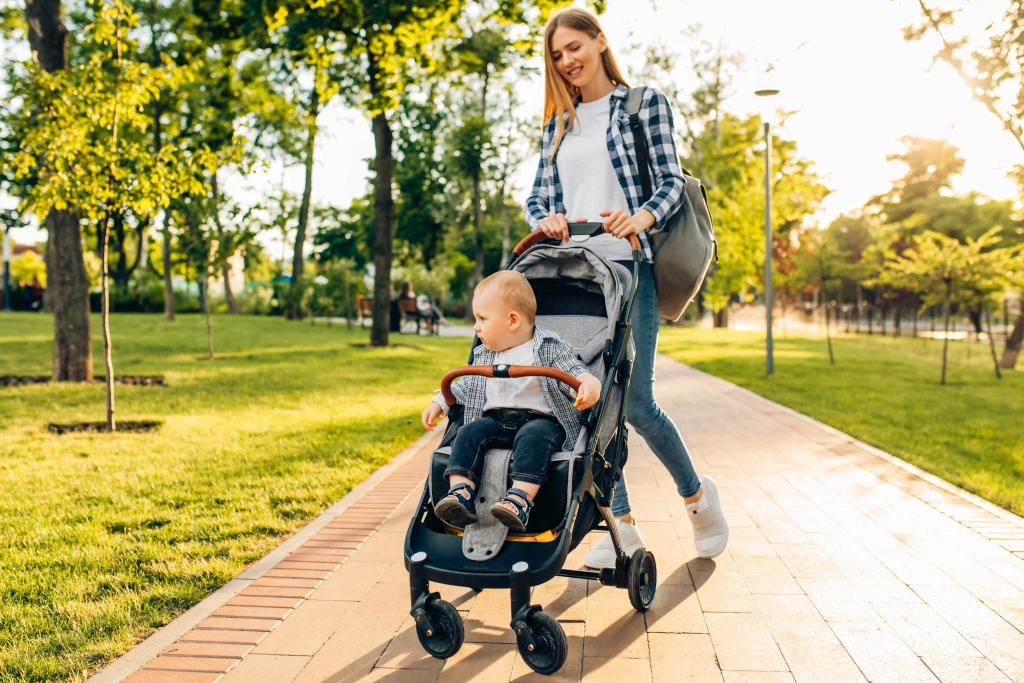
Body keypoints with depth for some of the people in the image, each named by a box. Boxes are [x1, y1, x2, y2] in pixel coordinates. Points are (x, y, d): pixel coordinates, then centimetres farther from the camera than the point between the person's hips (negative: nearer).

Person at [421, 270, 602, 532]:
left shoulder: (550, 348, 0)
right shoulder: (483, 355, 18)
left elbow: (574, 371, -10)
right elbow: (466, 385, 27)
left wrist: (589, 383, -33)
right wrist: (439, 404, 16)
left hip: (540, 419, -5)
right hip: (495, 419, 5)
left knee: (533, 437, -36)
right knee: (469, 433, -21)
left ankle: (520, 500, -48)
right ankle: (460, 494, -32)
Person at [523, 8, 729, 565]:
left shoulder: (644, 102, 7)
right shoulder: (558, 122, 19)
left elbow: (671, 181, 0)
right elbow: (537, 195, 14)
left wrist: (642, 217, -21)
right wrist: (545, 221, -10)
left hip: (628, 267, -4)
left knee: (634, 401, -9)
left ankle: (697, 493, 18)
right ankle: (622, 525, 16)